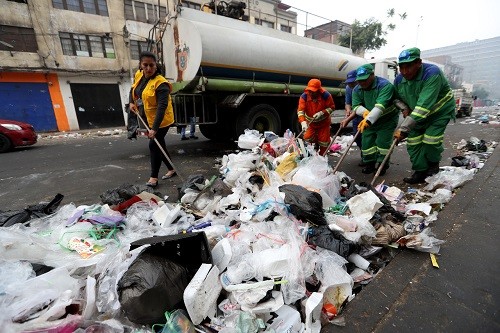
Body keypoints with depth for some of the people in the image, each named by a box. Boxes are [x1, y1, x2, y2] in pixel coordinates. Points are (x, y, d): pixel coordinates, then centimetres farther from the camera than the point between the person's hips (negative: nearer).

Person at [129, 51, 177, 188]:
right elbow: (133, 89, 22)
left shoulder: (161, 83, -24)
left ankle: (153, 178, 2)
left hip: (162, 120, -8)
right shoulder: (138, 75, 1)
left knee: (154, 145, -9)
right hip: (150, 119, 9)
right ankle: (171, 169, 29)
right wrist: (132, 102, 5)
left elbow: (162, 107, -32)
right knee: (159, 145, 14)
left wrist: (155, 128, -37)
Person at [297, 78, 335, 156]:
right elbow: (300, 110, -25)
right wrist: (303, 122, -41)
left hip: (323, 122, -1)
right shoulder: (304, 96, -19)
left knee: (323, 140, 3)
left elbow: (331, 107, -11)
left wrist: (322, 113, -28)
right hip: (310, 122, 1)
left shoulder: (326, 95, -21)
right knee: (308, 138, -4)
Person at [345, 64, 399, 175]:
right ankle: (370, 163, 20)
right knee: (367, 142, 4)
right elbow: (356, 106, -12)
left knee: (382, 142, -6)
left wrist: (368, 120, -50)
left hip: (387, 120, -5)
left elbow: (380, 106, -38)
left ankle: (383, 164, 12)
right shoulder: (357, 89, -5)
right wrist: (364, 111, -35)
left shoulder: (385, 85, -25)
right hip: (369, 120, 5)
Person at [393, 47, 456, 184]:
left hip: (440, 111, -5)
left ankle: (433, 165, 18)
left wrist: (403, 128, -49)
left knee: (430, 140, -14)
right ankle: (420, 172, 11)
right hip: (417, 114, 6)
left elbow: (424, 105, -43)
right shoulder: (399, 80, -13)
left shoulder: (432, 73, -33)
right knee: (413, 141, -1)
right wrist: (405, 109, -12)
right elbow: (399, 98, 10)